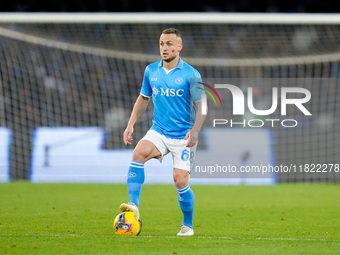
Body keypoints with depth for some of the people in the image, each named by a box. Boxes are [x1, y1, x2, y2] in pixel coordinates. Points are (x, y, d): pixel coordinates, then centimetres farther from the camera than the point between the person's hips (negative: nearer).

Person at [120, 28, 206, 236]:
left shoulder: (191, 75, -9)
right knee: (139, 153, -27)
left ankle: (188, 225, 15)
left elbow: (201, 106, -9)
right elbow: (143, 98, 18)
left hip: (183, 136, -3)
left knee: (181, 181, -8)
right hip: (158, 131, 3)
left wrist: (195, 131, -24)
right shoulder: (151, 71, 5)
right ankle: (133, 205, -30)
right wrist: (131, 124, 9)